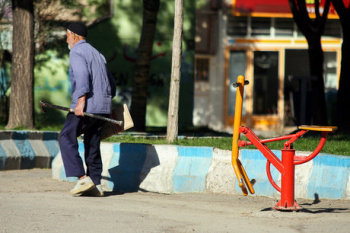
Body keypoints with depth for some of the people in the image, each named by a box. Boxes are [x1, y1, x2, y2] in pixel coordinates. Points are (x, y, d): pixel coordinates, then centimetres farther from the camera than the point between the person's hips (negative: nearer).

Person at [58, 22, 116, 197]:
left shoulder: (76, 52, -3)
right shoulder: (96, 54, 24)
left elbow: (82, 75, -20)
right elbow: (110, 81, 27)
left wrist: (81, 101, -25)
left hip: (86, 105, -8)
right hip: (102, 107, 8)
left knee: (67, 139, -8)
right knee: (92, 145, 12)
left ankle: (83, 178, -20)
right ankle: (95, 185, 8)